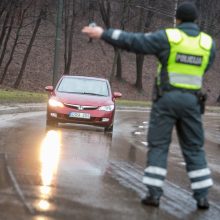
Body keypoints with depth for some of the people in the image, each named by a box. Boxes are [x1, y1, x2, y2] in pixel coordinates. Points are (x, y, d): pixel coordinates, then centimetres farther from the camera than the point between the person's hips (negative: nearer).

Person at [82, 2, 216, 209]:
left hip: (167, 98, -2)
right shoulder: (208, 43, 3)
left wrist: (103, 34, -2)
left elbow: (132, 41, -8)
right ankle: (202, 196, 4)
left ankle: (154, 193, 0)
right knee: (194, 149, 9)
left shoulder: (167, 37, -8)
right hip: (191, 101, 3)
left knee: (158, 146, 5)